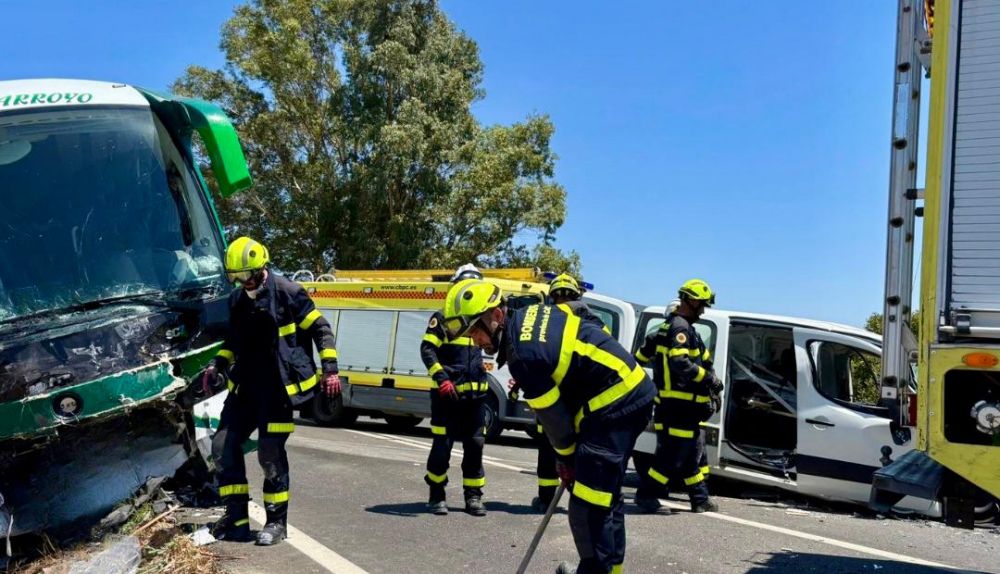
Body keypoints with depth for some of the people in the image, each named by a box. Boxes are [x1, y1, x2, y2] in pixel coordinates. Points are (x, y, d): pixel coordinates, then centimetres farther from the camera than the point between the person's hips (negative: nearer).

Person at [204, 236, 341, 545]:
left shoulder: (287, 292, -9)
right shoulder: (236, 300, 11)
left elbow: (320, 329, -6)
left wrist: (330, 370, -12)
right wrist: (217, 365, 9)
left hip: (279, 387, -7)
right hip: (245, 386, 7)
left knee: (270, 453, -7)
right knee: (223, 445, 2)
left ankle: (276, 522, 8)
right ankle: (236, 518, 12)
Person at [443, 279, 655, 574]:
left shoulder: (523, 354, -22)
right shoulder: (531, 313, 5)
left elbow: (554, 417, -14)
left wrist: (567, 458, 6)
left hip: (614, 405, -11)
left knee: (588, 506, -10)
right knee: (605, 495, 21)